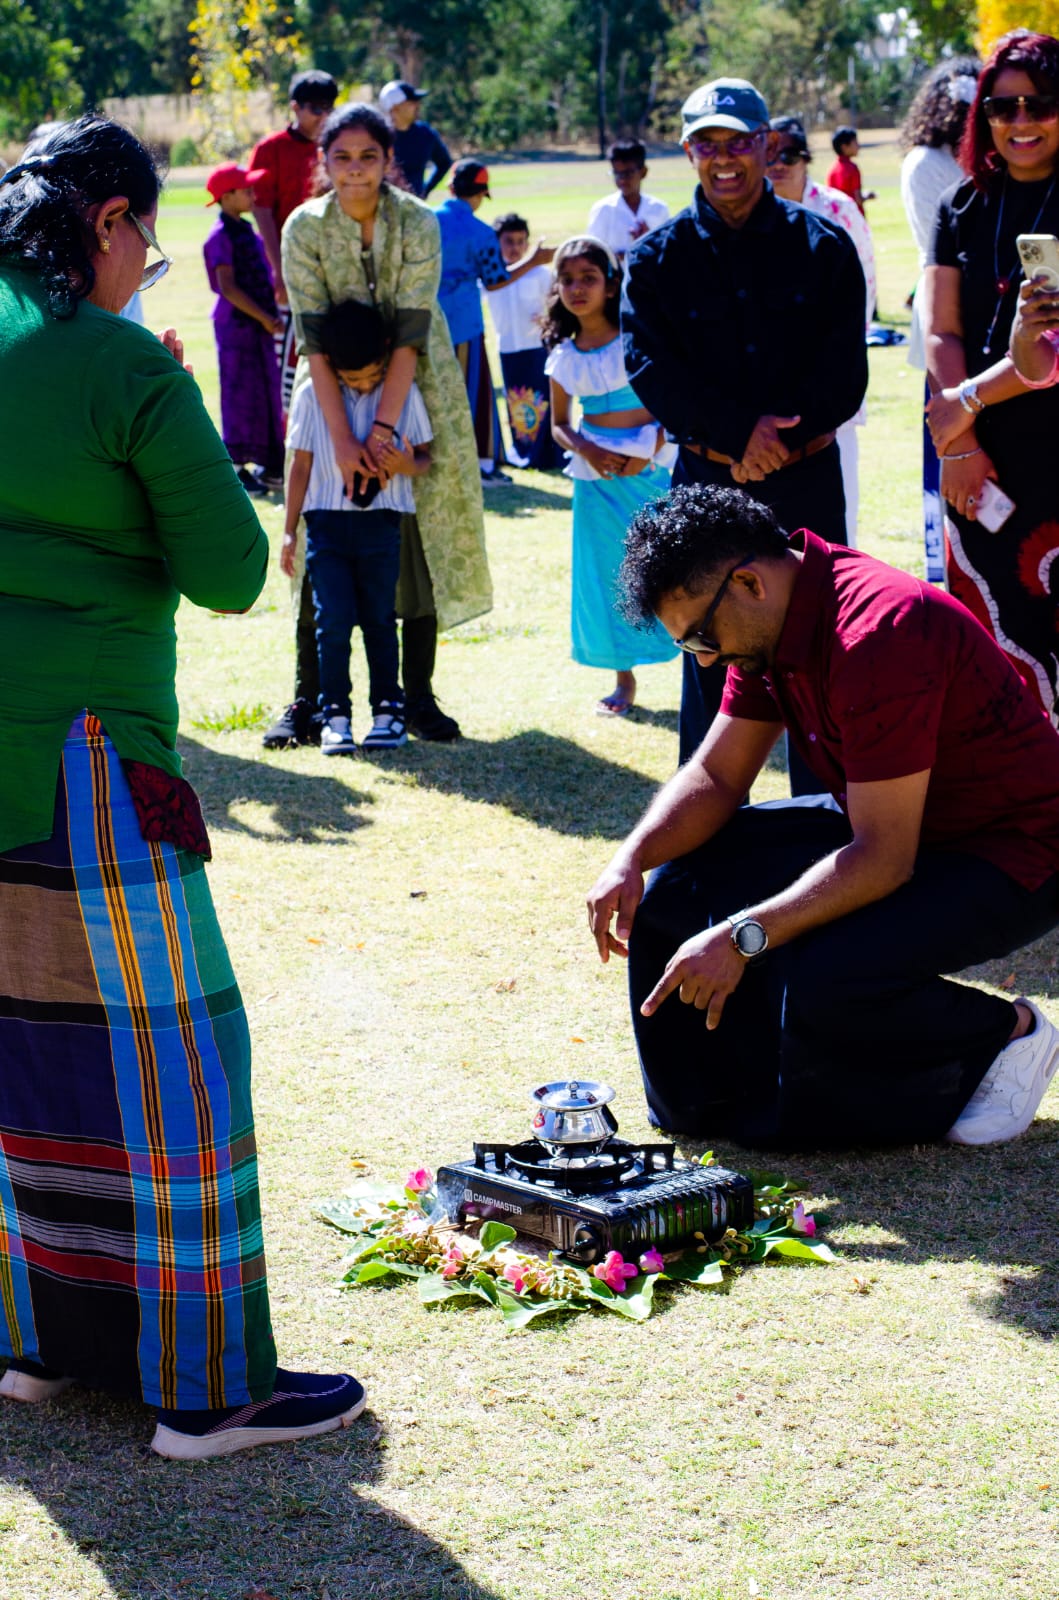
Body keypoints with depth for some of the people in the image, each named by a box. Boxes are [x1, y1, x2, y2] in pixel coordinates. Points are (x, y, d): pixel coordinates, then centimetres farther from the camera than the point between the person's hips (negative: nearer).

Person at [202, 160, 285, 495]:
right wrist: (264, 317, -18)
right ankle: (236, 468, 3)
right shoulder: (221, 236, -13)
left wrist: (271, 316, 9)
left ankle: (271, 467, 18)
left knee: (267, 391, 11)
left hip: (258, 324, 9)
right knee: (241, 393, -4)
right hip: (235, 324, -9)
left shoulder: (246, 231, 14)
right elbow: (227, 286, -19)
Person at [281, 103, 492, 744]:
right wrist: (342, 437, -24)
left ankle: (418, 695, 5)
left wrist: (384, 427, -26)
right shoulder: (305, 227, -12)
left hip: (414, 387, 0)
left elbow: (410, 331, -19)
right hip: (335, 387, 0)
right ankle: (311, 696, 4)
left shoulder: (418, 222, -14)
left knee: (423, 529, -2)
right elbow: (313, 338, -17)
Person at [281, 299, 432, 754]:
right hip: (326, 523, 0)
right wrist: (290, 531, 6)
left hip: (381, 523, 0)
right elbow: (301, 465, 6)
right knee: (333, 622, -4)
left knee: (379, 619, 6)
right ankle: (334, 714, 3)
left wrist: (405, 465, -19)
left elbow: (424, 456, 5)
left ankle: (388, 708, 16)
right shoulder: (311, 397, 1)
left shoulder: (404, 394, 0)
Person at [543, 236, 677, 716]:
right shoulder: (564, 357, 5)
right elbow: (559, 424, 11)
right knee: (607, 573, 7)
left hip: (649, 464, -4)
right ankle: (624, 680, 17)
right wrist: (586, 451, -9)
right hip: (597, 473, 4)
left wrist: (651, 447, -17)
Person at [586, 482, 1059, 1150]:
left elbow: (883, 858, -32)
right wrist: (631, 860, -13)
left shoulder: (880, 632, -31)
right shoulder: (769, 618, -2)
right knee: (676, 882, -3)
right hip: (885, 823, 9)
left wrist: (743, 938, -35)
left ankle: (1002, 1033, -3)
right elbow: (716, 775, 5)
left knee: (822, 983, -31)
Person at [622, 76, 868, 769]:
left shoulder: (822, 245, 3)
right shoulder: (658, 257, 3)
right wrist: (741, 433, -16)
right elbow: (652, 371, -7)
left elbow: (844, 369, -2)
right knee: (710, 656, 4)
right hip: (707, 481, 0)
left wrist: (777, 439, -13)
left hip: (807, 478, 0)